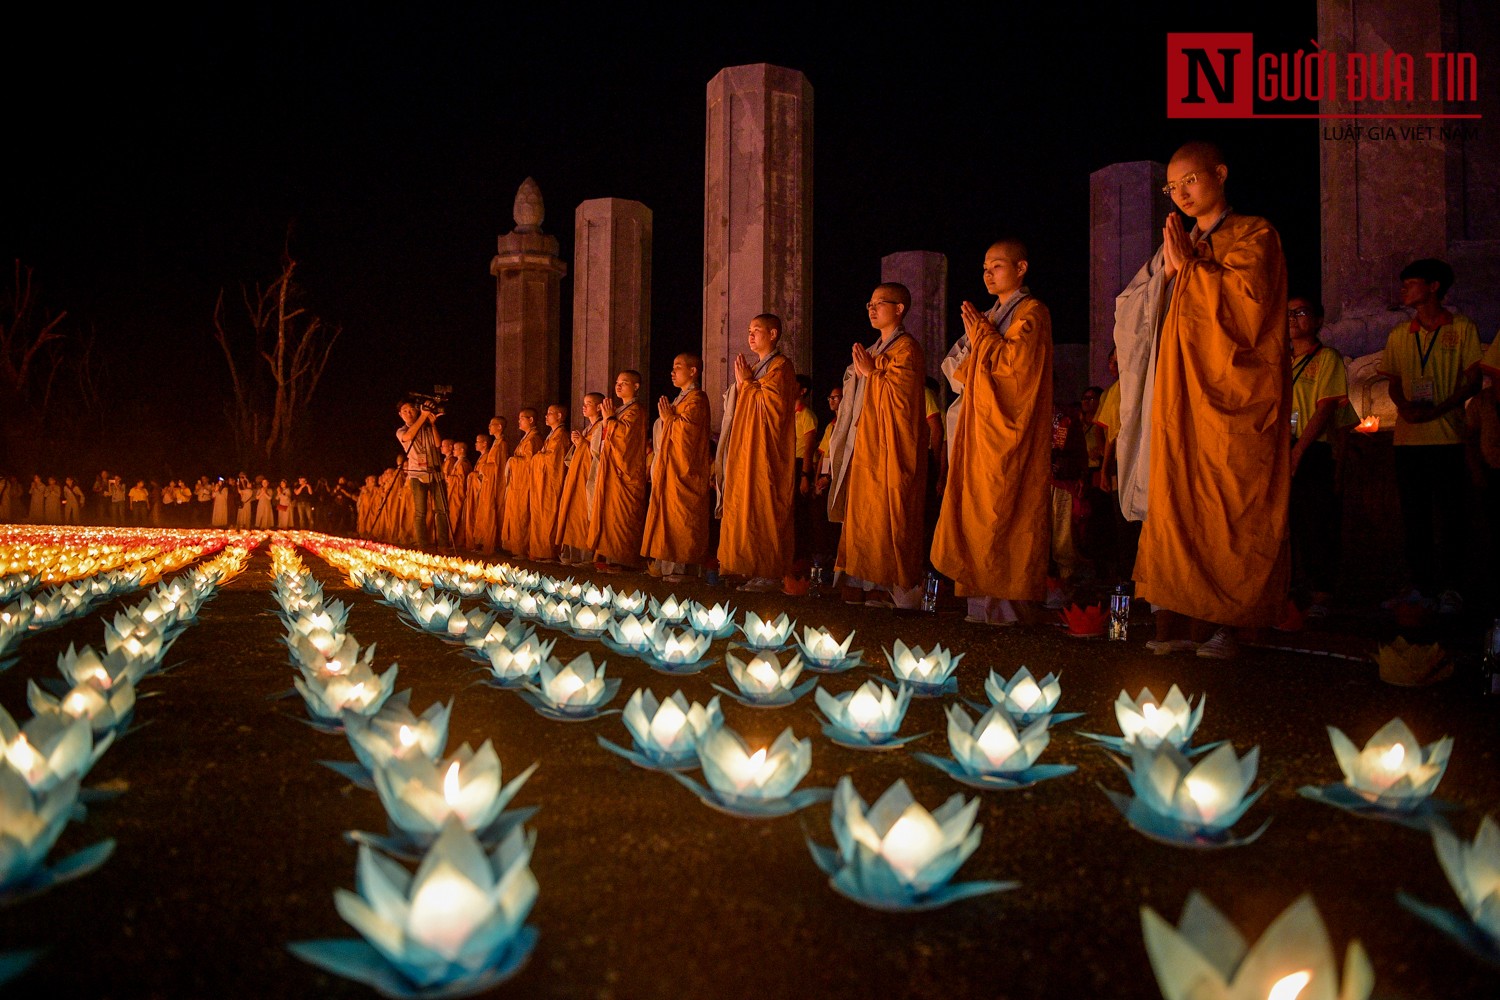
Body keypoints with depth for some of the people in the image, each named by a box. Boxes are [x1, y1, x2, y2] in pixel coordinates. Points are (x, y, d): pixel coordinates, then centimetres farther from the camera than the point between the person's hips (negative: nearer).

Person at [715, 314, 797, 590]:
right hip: (747, 450, 9)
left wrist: (748, 383, -7)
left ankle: (770, 574, -10)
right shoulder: (754, 369, 20)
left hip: (767, 451, -9)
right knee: (750, 509, 5)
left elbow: (773, 405, -17)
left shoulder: (780, 365, -6)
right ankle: (755, 570, 7)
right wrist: (742, 383, 8)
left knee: (764, 508, -11)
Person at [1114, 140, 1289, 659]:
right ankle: (1180, 621, -3)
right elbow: (1133, 310, 15)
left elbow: (1244, 304, -12)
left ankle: (1229, 623, -4)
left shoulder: (1252, 235, 4)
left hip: (1232, 396, -5)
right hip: (1181, 398, 5)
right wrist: (1170, 272, 0)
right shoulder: (1183, 247, 20)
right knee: (1179, 505, -3)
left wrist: (1188, 266, -6)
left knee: (1229, 512, -7)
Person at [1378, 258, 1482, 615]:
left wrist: (1438, 410, -15)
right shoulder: (1399, 335, 16)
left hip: (1446, 435, -4)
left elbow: (1473, 381, -1)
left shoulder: (1462, 328, 4)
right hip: (1408, 437, 4)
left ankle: (1448, 588, -1)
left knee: (1447, 513, -6)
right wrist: (1405, 407, -5)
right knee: (1413, 513, 3)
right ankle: (1421, 586, 9)